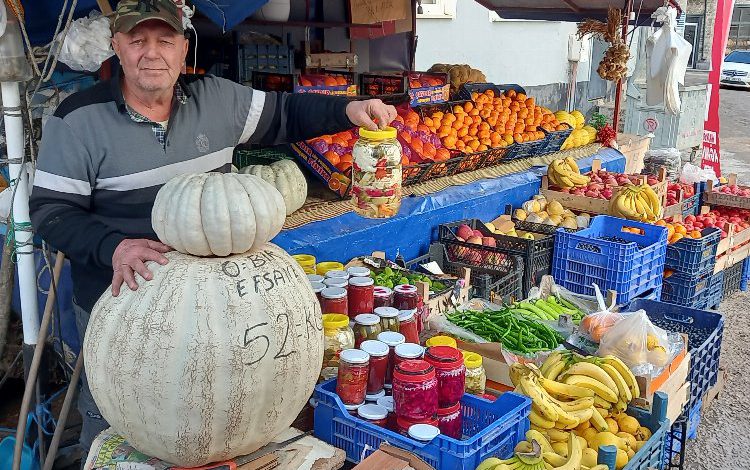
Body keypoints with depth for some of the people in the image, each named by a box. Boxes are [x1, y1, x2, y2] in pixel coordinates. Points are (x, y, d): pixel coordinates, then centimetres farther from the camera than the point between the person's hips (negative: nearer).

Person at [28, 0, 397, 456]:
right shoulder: (78, 121, -12)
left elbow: (285, 113, 7)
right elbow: (51, 209, -11)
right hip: (120, 304, -3)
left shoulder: (216, 97, -2)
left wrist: (347, 110, -9)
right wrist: (113, 247, -29)